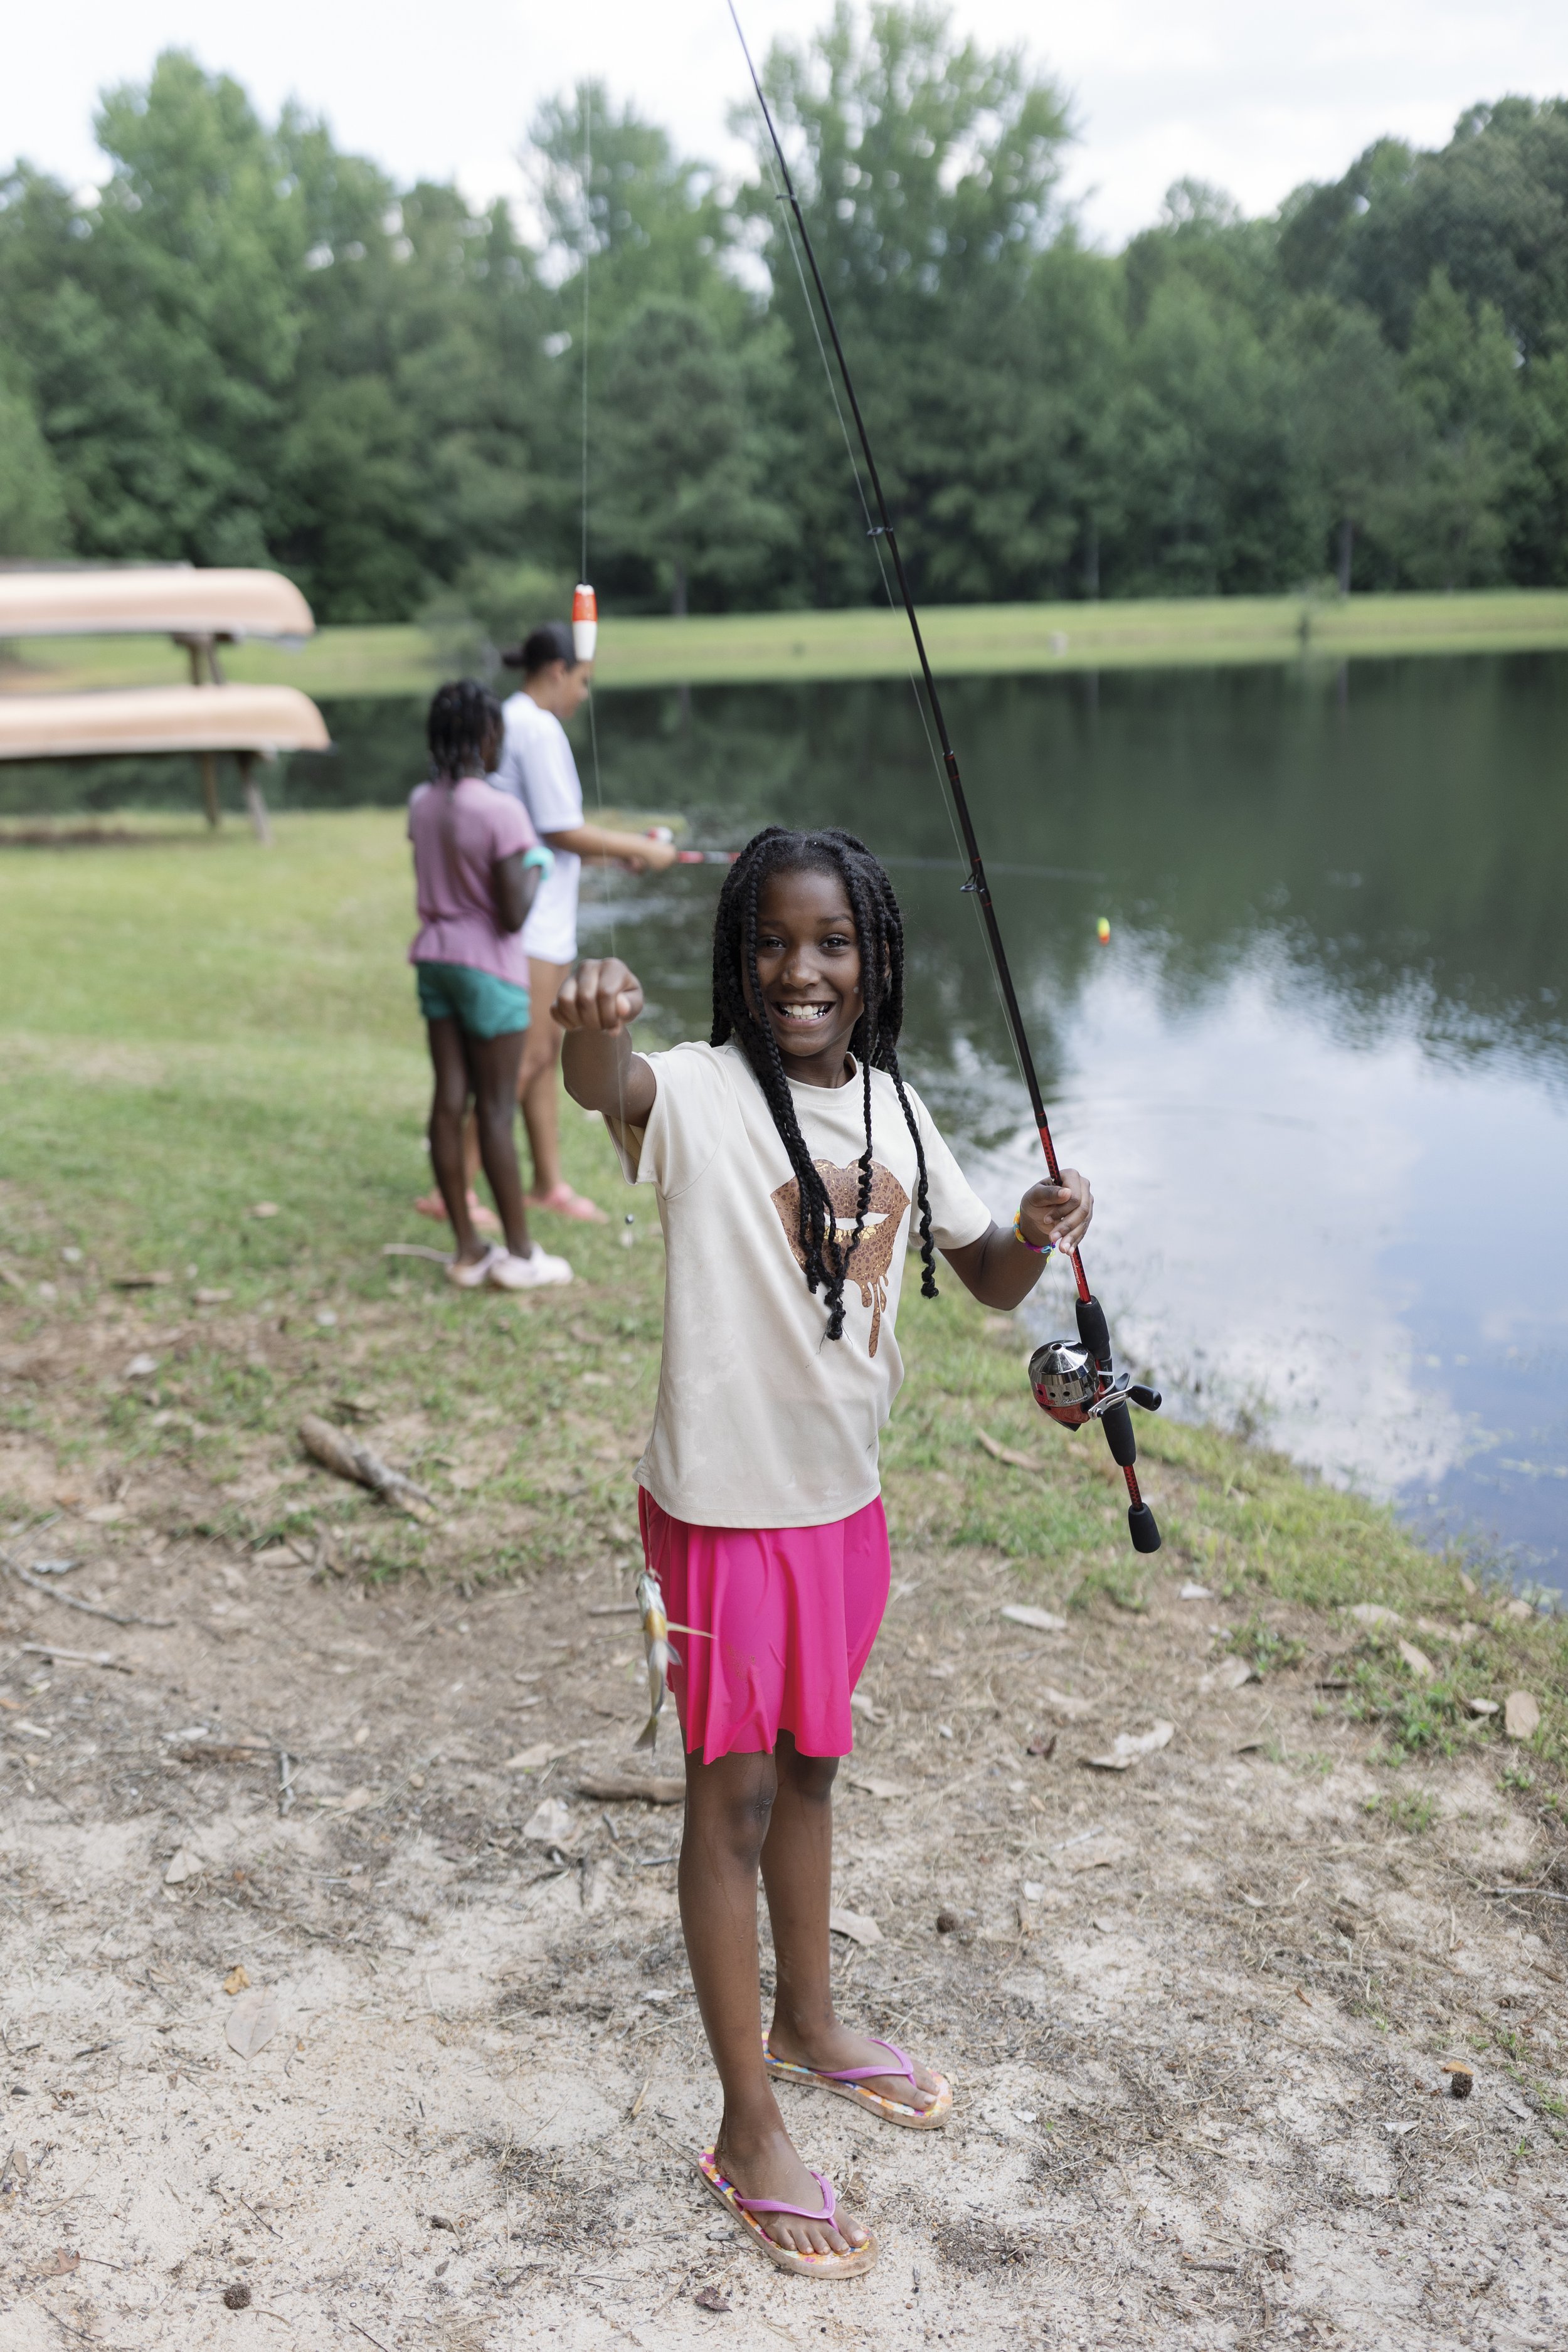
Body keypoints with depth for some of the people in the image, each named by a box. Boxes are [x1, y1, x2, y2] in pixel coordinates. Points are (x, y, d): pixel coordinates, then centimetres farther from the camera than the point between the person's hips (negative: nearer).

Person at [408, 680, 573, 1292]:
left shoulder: (421, 804, 4)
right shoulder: (500, 814, -18)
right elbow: (513, 915, -18)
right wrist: (535, 866, -1)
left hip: (435, 959, 7)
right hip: (489, 970, -7)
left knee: (449, 1102, 7)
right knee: (496, 1108, 0)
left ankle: (468, 1251, 14)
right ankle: (520, 1253, 10)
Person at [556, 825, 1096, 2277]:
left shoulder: (894, 1110, 1)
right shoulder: (702, 1093, -18)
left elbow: (989, 1283, 9)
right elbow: (612, 1091, -43)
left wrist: (1039, 1234, -14)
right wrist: (595, 1036, -66)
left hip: (843, 1493, 6)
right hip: (724, 1502, -6)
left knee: (809, 1766, 22)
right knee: (733, 1796, 6)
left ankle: (808, 2024, 45)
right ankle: (749, 2137, 21)